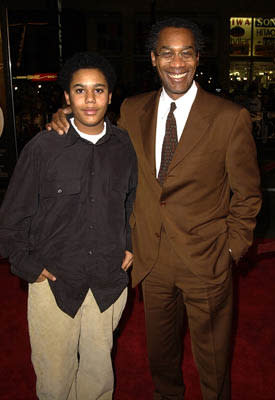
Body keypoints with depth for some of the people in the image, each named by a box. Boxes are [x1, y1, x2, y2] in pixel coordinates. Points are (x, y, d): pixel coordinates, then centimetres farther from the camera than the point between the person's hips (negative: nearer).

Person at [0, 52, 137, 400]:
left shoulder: (124, 147, 0)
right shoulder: (42, 148, -9)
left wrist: (130, 246, 8)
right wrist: (28, 267, -3)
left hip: (109, 283, 2)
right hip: (54, 281, -2)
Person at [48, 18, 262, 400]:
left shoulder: (231, 117, -11)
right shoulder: (133, 110, 0)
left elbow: (247, 192, -4)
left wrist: (232, 248, -6)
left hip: (206, 261, -3)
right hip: (152, 259, 4)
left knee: (213, 355, 18)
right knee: (161, 350, 25)